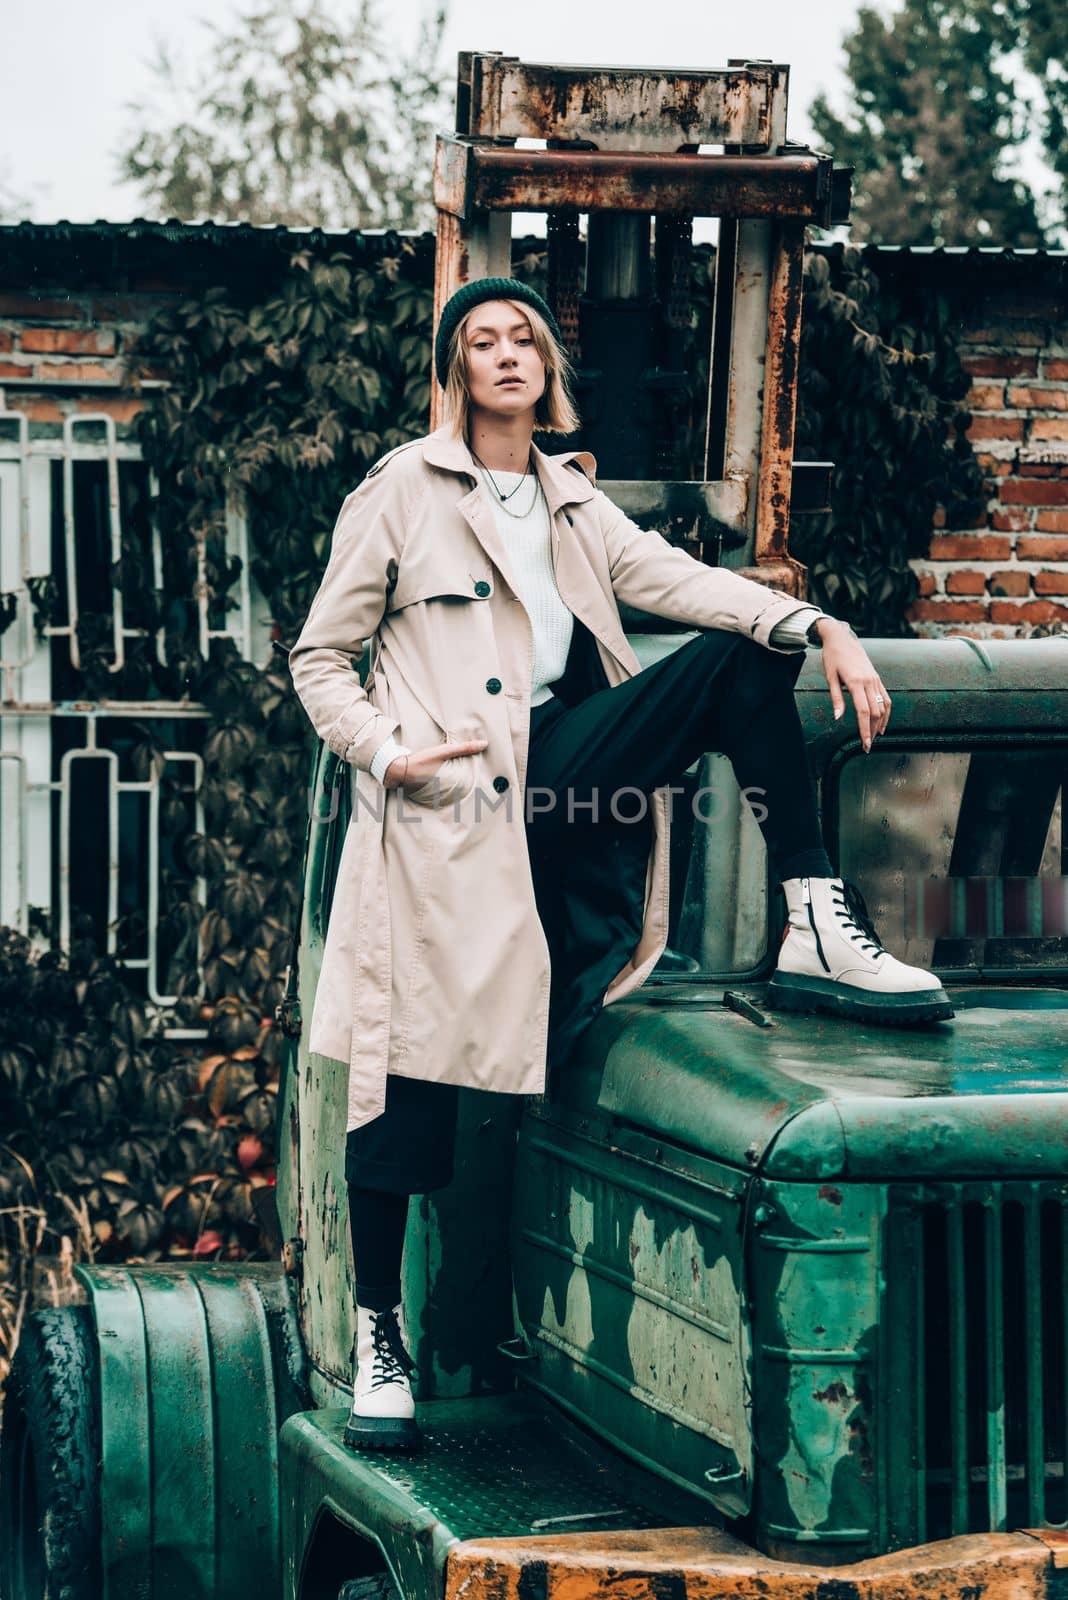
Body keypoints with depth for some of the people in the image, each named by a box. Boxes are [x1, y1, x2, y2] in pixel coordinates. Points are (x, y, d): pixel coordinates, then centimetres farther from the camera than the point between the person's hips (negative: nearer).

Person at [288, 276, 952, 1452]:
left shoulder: (572, 502, 18)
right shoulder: (405, 490, 4)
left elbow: (671, 577, 1)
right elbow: (320, 658, 5)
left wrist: (819, 628, -16)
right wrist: (386, 753, -14)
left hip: (560, 766, 4)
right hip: (449, 806, -4)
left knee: (742, 655, -13)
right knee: (410, 1071, -5)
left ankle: (814, 928, -17)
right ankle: (378, 1337, 8)